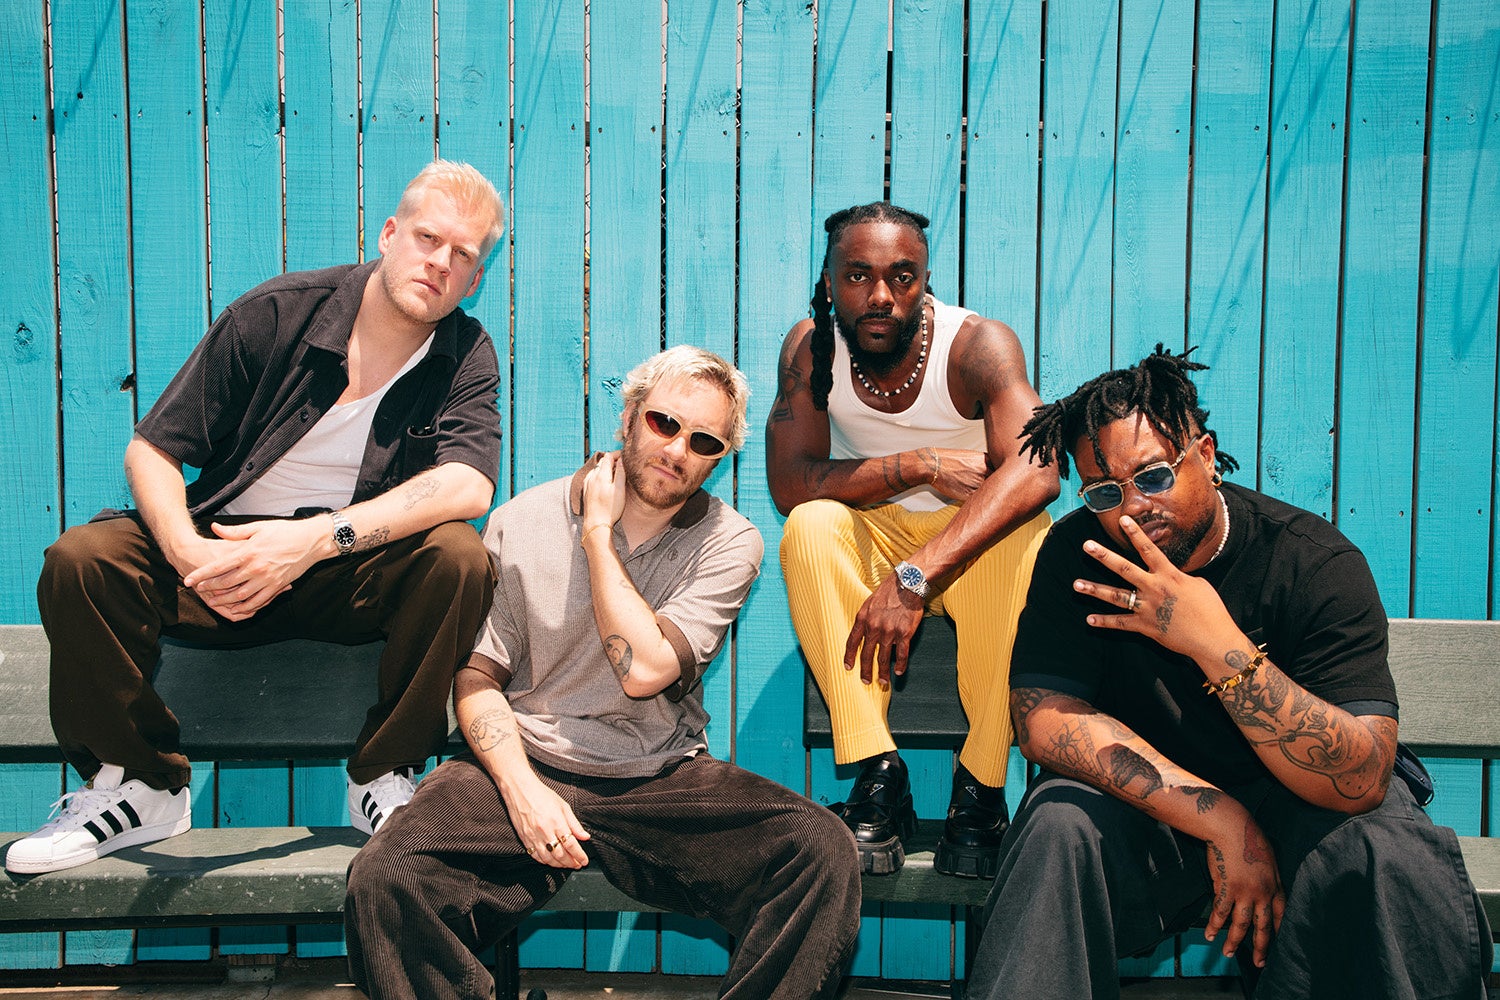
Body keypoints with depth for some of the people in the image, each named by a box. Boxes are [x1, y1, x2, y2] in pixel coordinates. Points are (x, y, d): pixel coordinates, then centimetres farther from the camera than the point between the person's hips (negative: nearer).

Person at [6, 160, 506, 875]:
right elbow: (151, 450, -6)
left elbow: (470, 485, -24)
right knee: (78, 560, -22)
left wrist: (318, 537, -35)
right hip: (226, 553, 1)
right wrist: (188, 552, -27)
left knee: (457, 555, -30)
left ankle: (382, 778, -12)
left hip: (354, 576, 0)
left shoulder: (466, 356, -4)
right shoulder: (277, 312, -6)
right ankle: (143, 786, -4)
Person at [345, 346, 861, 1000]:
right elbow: (477, 676, 2)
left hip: (665, 781, 0)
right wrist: (521, 788, -14)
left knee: (822, 854, -26)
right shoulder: (521, 523, 3)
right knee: (383, 883, -28)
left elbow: (644, 671, -13)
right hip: (527, 768, 0)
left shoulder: (729, 542, 1)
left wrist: (597, 534, -7)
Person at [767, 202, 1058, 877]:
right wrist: (921, 465, -28)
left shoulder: (978, 345, -22)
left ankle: (981, 784, -25)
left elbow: (1035, 471, -38)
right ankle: (878, 778, -29)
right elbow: (789, 483, -18)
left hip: (972, 543, -2)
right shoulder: (810, 348, -12)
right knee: (810, 526, -30)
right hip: (872, 539, 2)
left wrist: (914, 577, -48)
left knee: (1023, 533, -35)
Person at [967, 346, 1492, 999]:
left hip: (1295, 801, 0)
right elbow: (1043, 719, -18)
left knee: (1386, 849, -30)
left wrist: (1217, 643, -40)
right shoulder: (1076, 554, -11)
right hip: (1146, 805, 1)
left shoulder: (1318, 563, -19)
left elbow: (1361, 782, -26)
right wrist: (1223, 821, -26)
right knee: (1061, 821, -29)